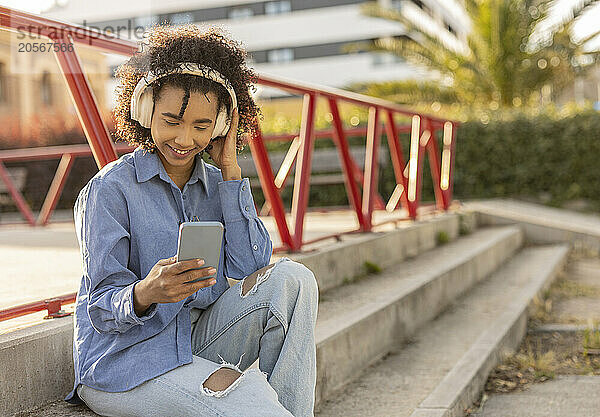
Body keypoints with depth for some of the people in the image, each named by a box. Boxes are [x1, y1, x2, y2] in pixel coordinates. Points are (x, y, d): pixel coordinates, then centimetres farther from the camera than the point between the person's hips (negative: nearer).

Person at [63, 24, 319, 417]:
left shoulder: (216, 184, 8)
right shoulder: (109, 189, -10)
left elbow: (251, 269, -8)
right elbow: (103, 311, -12)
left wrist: (230, 168, -8)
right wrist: (144, 294, -37)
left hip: (199, 342, 6)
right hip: (123, 362, -6)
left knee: (291, 278, -16)